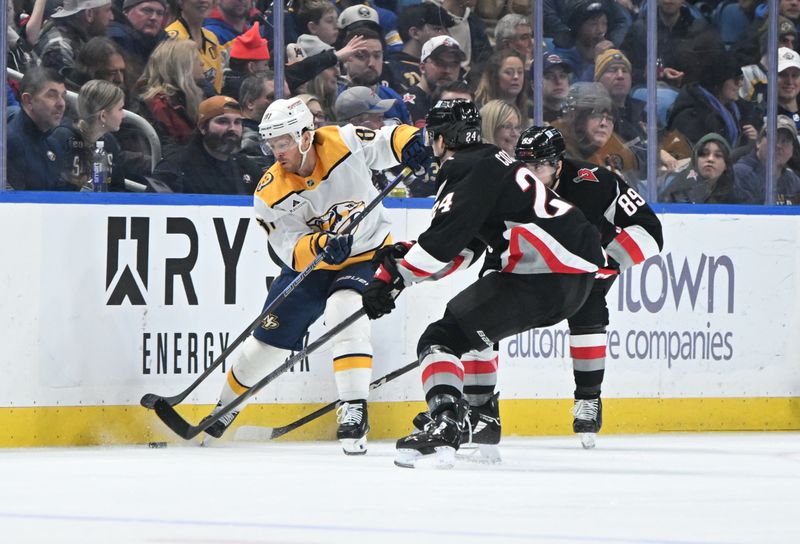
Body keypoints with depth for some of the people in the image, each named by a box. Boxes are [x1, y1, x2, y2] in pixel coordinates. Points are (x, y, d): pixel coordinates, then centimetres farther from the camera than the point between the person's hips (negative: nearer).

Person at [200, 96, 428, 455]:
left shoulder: (343, 142, -20)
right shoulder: (270, 194, -18)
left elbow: (387, 142, -7)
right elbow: (290, 249, -21)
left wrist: (409, 143, -31)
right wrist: (322, 245, -41)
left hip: (367, 254, -2)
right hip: (309, 264, 2)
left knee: (344, 311, -31)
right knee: (268, 341, 7)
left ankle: (353, 411, -28)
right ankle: (225, 408, 33)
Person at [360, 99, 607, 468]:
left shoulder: (467, 170, -7)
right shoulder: (491, 162, 25)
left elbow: (446, 241, -18)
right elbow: (462, 251, 23)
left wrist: (395, 276, -13)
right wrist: (404, 255, 13)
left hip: (542, 281, -10)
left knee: (442, 338, -10)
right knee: (477, 326, 29)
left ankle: (444, 427, -28)